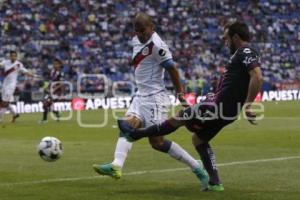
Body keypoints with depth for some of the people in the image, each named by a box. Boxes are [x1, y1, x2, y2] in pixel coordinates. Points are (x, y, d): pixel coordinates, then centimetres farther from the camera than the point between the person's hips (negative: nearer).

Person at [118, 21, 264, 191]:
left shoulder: (246, 52, -14)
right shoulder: (245, 54, 17)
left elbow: (257, 78, -28)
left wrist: (248, 105, -28)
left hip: (221, 106, -10)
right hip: (227, 109, 10)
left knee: (178, 118, 1)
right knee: (199, 139, 21)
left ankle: (135, 134, 14)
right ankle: (214, 182, 16)